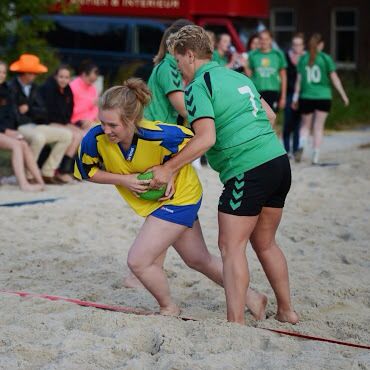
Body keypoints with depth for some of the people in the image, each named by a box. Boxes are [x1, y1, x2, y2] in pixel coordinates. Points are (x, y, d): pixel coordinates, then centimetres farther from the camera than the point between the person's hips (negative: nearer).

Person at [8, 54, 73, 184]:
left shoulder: (34, 87, 15)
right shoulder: (11, 88, -10)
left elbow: (43, 112, 9)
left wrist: (29, 109, -9)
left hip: (35, 126, 9)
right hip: (19, 128, -8)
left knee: (67, 135, 0)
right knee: (39, 137, -38)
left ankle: (47, 173, 1)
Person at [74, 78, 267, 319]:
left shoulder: (158, 136, -34)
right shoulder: (95, 139, -24)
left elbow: (192, 141, -15)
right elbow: (86, 171, -7)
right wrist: (124, 179, -20)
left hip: (179, 197, -6)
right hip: (151, 201, 6)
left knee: (138, 261, -12)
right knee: (199, 260, 20)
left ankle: (169, 308, 16)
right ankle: (251, 297, 39)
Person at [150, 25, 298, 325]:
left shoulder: (198, 87, -7)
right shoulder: (237, 76, 17)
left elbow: (206, 139, -19)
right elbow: (269, 114, 25)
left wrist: (168, 169, -14)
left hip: (247, 171, -8)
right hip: (280, 161, 8)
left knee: (232, 246, -3)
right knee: (265, 243, 20)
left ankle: (236, 323, -7)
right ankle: (286, 311, 26)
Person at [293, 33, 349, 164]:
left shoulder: (303, 59, 2)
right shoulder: (326, 58, -3)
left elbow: (299, 80, 3)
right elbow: (334, 79, -3)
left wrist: (295, 98, 10)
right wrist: (343, 95, 5)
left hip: (306, 97, 1)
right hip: (323, 97, -1)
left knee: (305, 125, 15)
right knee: (318, 127, 5)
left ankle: (301, 146, -13)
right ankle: (315, 157, 2)